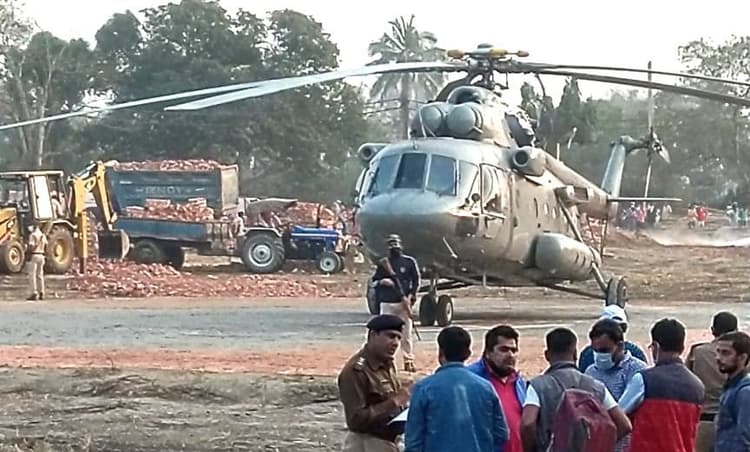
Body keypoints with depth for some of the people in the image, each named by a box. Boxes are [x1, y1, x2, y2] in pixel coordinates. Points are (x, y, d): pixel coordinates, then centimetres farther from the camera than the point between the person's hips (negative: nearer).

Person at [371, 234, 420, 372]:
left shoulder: (409, 262, 5)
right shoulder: (383, 263, 9)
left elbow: (416, 280, 6)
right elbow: (374, 282, 12)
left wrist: (411, 296, -6)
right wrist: (382, 281, -9)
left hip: (404, 303, -1)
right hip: (387, 304, 1)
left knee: (406, 333, 0)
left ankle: (409, 361, 5)